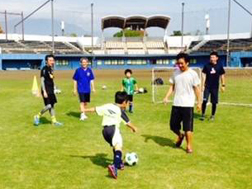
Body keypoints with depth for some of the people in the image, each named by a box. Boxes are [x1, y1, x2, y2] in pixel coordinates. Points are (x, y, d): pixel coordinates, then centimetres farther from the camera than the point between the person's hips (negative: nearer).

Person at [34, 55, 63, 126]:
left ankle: (54, 121, 19)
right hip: (46, 91, -9)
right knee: (48, 106, -12)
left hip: (51, 91, 9)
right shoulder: (44, 69, -13)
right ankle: (37, 116, 7)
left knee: (52, 105, 12)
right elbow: (42, 81, -16)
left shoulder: (51, 69, 13)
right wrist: (44, 91, -21)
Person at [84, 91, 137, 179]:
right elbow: (128, 123, 6)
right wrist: (134, 128, 24)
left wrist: (85, 110, 30)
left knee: (115, 146, 25)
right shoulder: (120, 111, 0)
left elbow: (95, 109, 17)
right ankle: (114, 166, -41)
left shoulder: (107, 106, 14)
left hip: (105, 130, 7)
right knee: (118, 147, -18)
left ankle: (119, 163, 40)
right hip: (113, 129, -7)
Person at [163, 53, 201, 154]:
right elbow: (172, 86, 10)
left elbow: (196, 89, -2)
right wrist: (167, 97, -2)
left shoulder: (193, 74, -6)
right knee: (173, 125, 9)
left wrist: (199, 102, -3)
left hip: (188, 105, -4)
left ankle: (189, 146, 18)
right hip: (176, 104, 4)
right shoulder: (175, 72, 5)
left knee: (188, 127, 0)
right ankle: (180, 136, 39)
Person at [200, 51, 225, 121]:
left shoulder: (219, 66, 1)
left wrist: (223, 85, 6)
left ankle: (212, 115, 23)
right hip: (207, 86, -1)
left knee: (214, 102, 6)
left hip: (215, 87, 1)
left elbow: (222, 76, 8)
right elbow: (204, 75, 0)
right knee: (204, 101, -9)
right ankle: (203, 114, 7)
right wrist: (203, 85, -5)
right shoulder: (207, 65, -2)